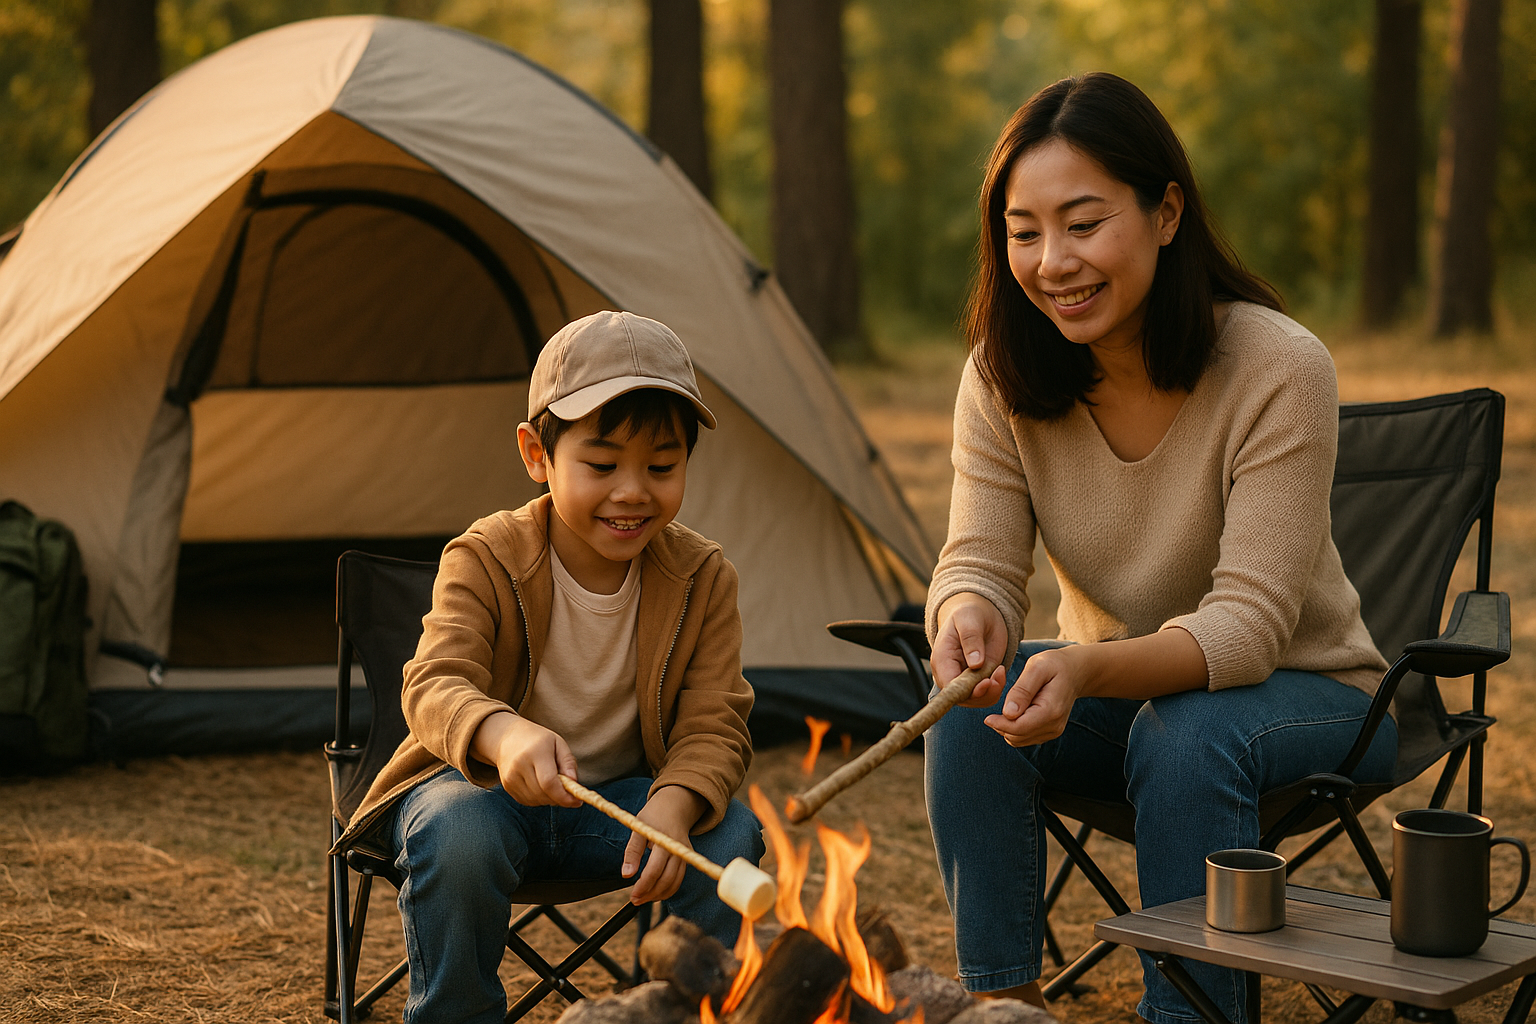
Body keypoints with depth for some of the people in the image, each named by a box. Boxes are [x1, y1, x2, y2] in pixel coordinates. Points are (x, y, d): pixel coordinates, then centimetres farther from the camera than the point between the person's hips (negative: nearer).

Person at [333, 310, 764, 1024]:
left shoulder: (703, 580, -8)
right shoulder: (485, 560, -16)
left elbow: (712, 725, -12)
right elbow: (437, 683, -29)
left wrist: (674, 803, -36)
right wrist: (502, 735, -55)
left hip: (623, 792, 2)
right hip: (485, 786, -2)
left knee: (729, 836, -25)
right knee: (453, 833, -36)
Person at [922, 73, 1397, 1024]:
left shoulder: (1280, 369, -27)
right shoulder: (1003, 376, -12)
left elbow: (1248, 623, -30)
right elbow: (980, 561, -14)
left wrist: (1091, 668, -48)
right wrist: (970, 619, -40)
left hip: (1305, 691, -4)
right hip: (1111, 691, 4)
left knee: (1187, 734, -35)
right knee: (974, 708, -25)